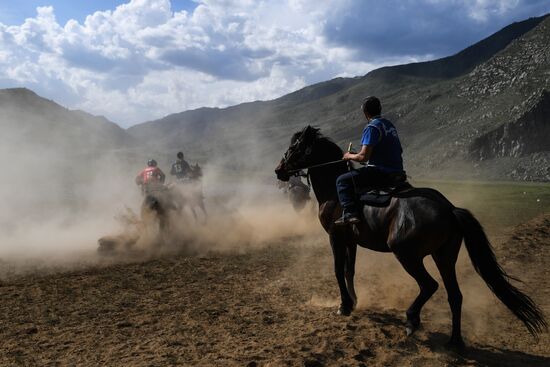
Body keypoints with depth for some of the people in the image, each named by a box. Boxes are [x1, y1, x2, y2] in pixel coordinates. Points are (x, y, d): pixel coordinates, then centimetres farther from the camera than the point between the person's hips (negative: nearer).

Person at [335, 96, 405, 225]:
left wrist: (349, 156, 1)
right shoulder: (389, 124, 14)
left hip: (381, 172, -10)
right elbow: (398, 150, 23)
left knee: (342, 180, -8)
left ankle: (350, 213, -22)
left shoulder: (372, 127, -14)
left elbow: (363, 157, -20)